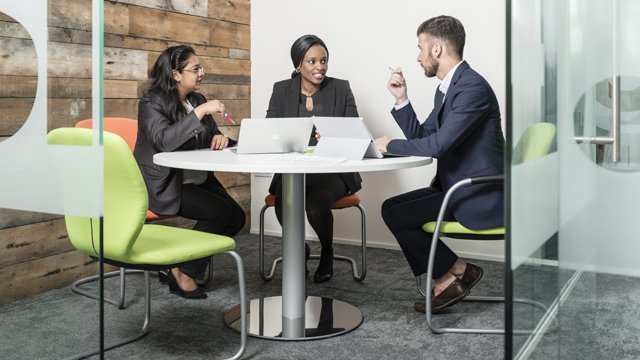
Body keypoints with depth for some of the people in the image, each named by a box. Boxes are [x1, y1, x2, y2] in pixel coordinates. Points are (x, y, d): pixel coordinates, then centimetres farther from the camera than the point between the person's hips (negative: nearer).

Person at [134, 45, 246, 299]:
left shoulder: (197, 100, 11)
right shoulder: (151, 103, -10)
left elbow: (212, 137, 15)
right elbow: (164, 140, -28)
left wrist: (221, 138, -10)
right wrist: (201, 112, -30)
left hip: (198, 179, 7)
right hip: (163, 185, -7)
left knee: (237, 217, -12)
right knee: (222, 212, -23)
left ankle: (186, 260, 4)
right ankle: (182, 272, -4)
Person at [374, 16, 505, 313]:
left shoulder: (473, 87, -19)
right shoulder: (446, 88, 12)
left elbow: (438, 144, -27)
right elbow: (421, 136, 14)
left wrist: (390, 145, -13)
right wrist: (401, 100, 4)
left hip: (479, 199, -10)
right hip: (455, 188, 10)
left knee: (395, 214, -12)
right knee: (391, 208, 5)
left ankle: (454, 271, 6)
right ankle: (449, 276, 10)